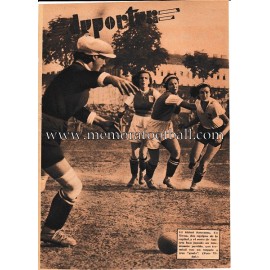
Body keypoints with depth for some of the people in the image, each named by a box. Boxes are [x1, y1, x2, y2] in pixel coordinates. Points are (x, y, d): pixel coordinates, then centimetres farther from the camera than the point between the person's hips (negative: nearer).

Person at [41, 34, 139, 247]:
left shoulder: (78, 74, 16)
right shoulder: (76, 71, -15)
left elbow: (76, 108, 26)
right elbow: (91, 77, -41)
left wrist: (101, 122, 23)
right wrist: (111, 78, -62)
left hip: (48, 136, 10)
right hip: (45, 136, -10)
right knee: (73, 186, -1)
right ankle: (50, 231, 17)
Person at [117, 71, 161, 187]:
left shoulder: (153, 92, -4)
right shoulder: (135, 93, 0)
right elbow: (125, 107, -5)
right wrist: (118, 118, -22)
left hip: (149, 123, -1)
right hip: (136, 123, 2)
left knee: (143, 152, -8)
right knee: (134, 153, 0)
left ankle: (142, 173, 21)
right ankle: (134, 176, 21)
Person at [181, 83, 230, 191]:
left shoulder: (215, 105, -28)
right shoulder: (198, 103, -11)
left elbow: (228, 123, -23)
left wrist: (222, 134, -38)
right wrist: (186, 126, -2)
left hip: (216, 132, -4)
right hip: (203, 130, 4)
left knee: (204, 163, -2)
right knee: (193, 158, -12)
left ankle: (195, 183, 22)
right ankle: (197, 158, 26)